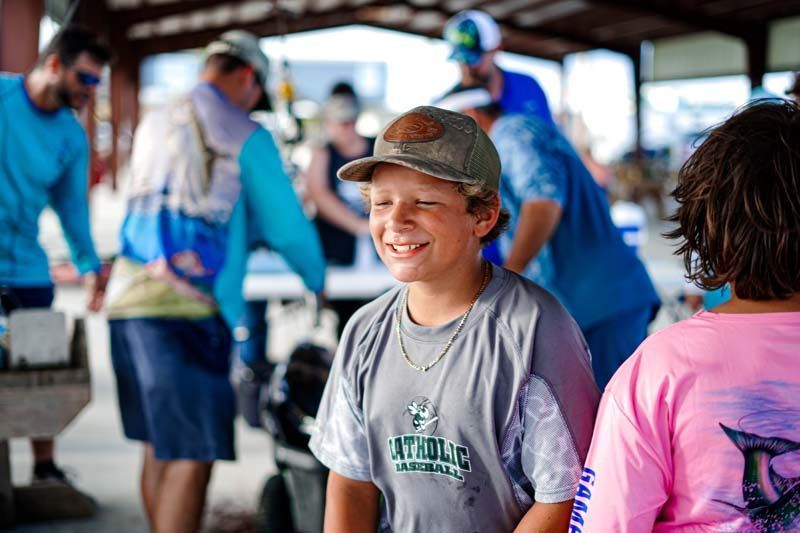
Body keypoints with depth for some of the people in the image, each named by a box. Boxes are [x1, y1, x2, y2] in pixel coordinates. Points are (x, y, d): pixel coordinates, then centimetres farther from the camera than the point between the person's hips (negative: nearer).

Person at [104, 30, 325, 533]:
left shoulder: (154, 124, 19)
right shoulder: (245, 137, -2)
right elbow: (285, 222, 0)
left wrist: (249, 232, 38)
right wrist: (319, 279, 19)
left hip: (128, 299, 7)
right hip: (188, 306, -7)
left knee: (159, 445, 16)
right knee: (193, 454, -6)